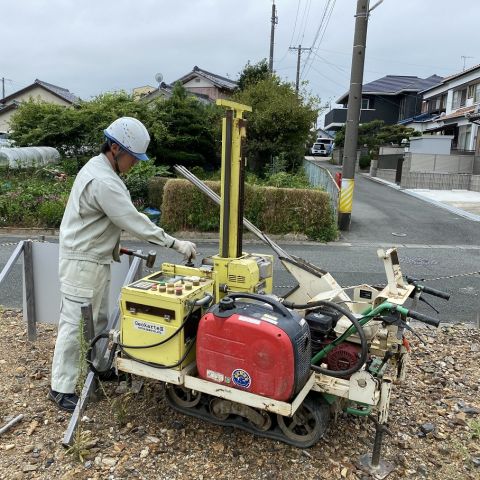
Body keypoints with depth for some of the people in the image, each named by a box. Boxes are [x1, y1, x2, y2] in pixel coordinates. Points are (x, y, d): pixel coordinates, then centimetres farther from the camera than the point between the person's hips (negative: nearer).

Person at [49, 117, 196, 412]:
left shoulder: (100, 169, 10)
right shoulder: (103, 181, -25)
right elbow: (134, 221, -27)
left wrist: (112, 243, 16)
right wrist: (175, 244, -22)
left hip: (96, 259, 10)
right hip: (83, 263, -10)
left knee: (99, 320, 19)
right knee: (75, 325, -2)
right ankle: (61, 388, 10)